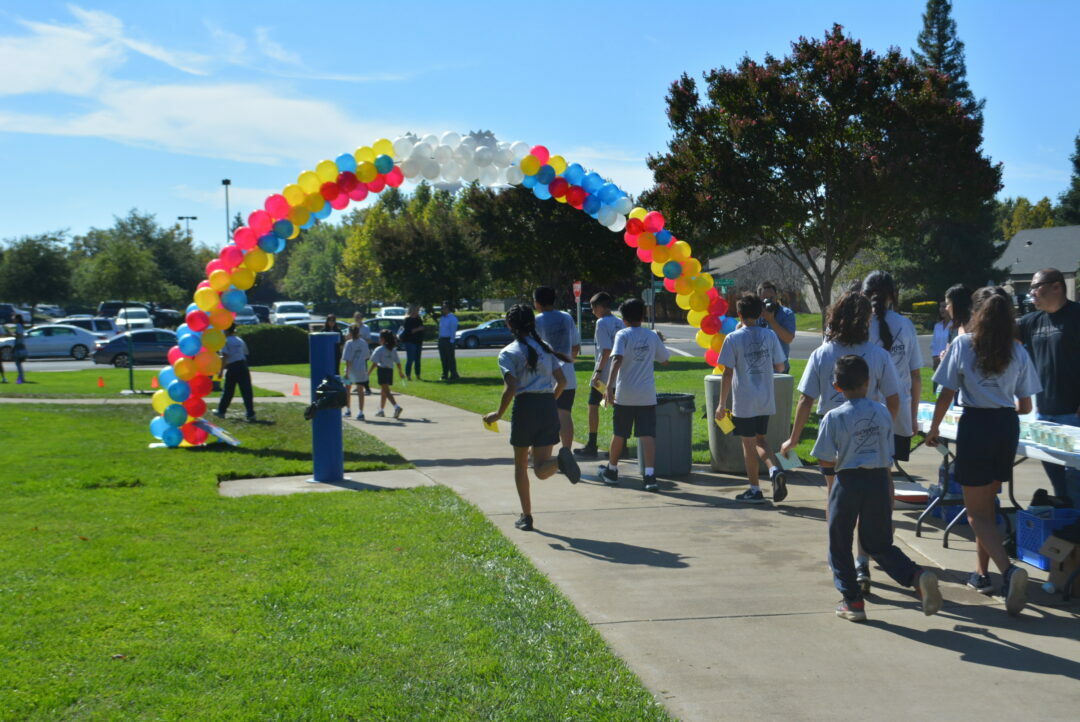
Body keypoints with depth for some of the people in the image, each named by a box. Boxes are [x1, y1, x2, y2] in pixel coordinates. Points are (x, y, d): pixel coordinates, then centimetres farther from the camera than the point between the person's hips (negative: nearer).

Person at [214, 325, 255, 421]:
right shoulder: (240, 340, 14)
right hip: (243, 365, 3)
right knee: (246, 391, -1)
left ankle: (221, 411, 25)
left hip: (232, 367, -3)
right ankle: (251, 414, -8)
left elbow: (224, 357, -10)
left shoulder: (226, 341, -2)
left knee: (228, 391, 11)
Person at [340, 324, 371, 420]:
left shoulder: (349, 343, -11)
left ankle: (348, 410, 26)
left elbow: (348, 359, -15)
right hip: (361, 370, 2)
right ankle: (360, 413, -6)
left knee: (347, 389, 18)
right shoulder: (364, 343, 0)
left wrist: (347, 372, -14)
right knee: (360, 391, 2)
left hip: (351, 369, -2)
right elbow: (367, 357, 8)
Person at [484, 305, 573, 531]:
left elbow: (510, 387, -13)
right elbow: (562, 381, 9)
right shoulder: (546, 348, 13)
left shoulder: (508, 353, -2)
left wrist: (498, 414, -2)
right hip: (549, 406, 4)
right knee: (541, 470, 1)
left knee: (520, 465, 15)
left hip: (525, 406, -4)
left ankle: (526, 516, 16)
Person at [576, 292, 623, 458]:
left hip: (604, 373, -7)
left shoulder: (602, 323, -12)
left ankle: (591, 447, 1)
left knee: (593, 406, 1)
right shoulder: (620, 323, 11)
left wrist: (598, 372, -18)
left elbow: (606, 350, -19)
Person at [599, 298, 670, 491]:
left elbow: (617, 359, -21)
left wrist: (610, 385, -23)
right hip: (647, 395, 2)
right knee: (647, 434, -3)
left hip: (625, 395, -2)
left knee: (619, 434, 13)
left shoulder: (623, 335, -6)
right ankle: (650, 475, -16)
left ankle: (611, 471, 29)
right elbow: (664, 359, 18)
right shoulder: (652, 336, 5)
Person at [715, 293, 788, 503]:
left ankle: (755, 490, 12)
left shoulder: (733, 338, -10)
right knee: (760, 439, 19)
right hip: (766, 400, 4)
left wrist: (722, 404, -5)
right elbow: (780, 367, 4)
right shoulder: (770, 336, -1)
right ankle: (775, 470, -5)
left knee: (749, 444, 7)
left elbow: (728, 373, -11)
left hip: (744, 402, -4)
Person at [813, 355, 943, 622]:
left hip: (848, 482, -4)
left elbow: (825, 461, -9)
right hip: (878, 480, 4)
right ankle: (917, 576, -8)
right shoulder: (882, 413, 1)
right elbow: (888, 457, 8)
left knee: (839, 545, 13)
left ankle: (852, 600, 14)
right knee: (879, 544, 15)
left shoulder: (834, 417, -11)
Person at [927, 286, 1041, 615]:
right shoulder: (1018, 352, 4)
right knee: (987, 504, 19)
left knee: (977, 512, 1)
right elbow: (1025, 406, 7)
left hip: (975, 425, -4)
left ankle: (1008, 569, -21)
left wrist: (934, 428, 8)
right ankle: (982, 572, 24)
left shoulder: (963, 344, -6)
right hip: (1007, 427, 4)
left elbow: (947, 394, -6)